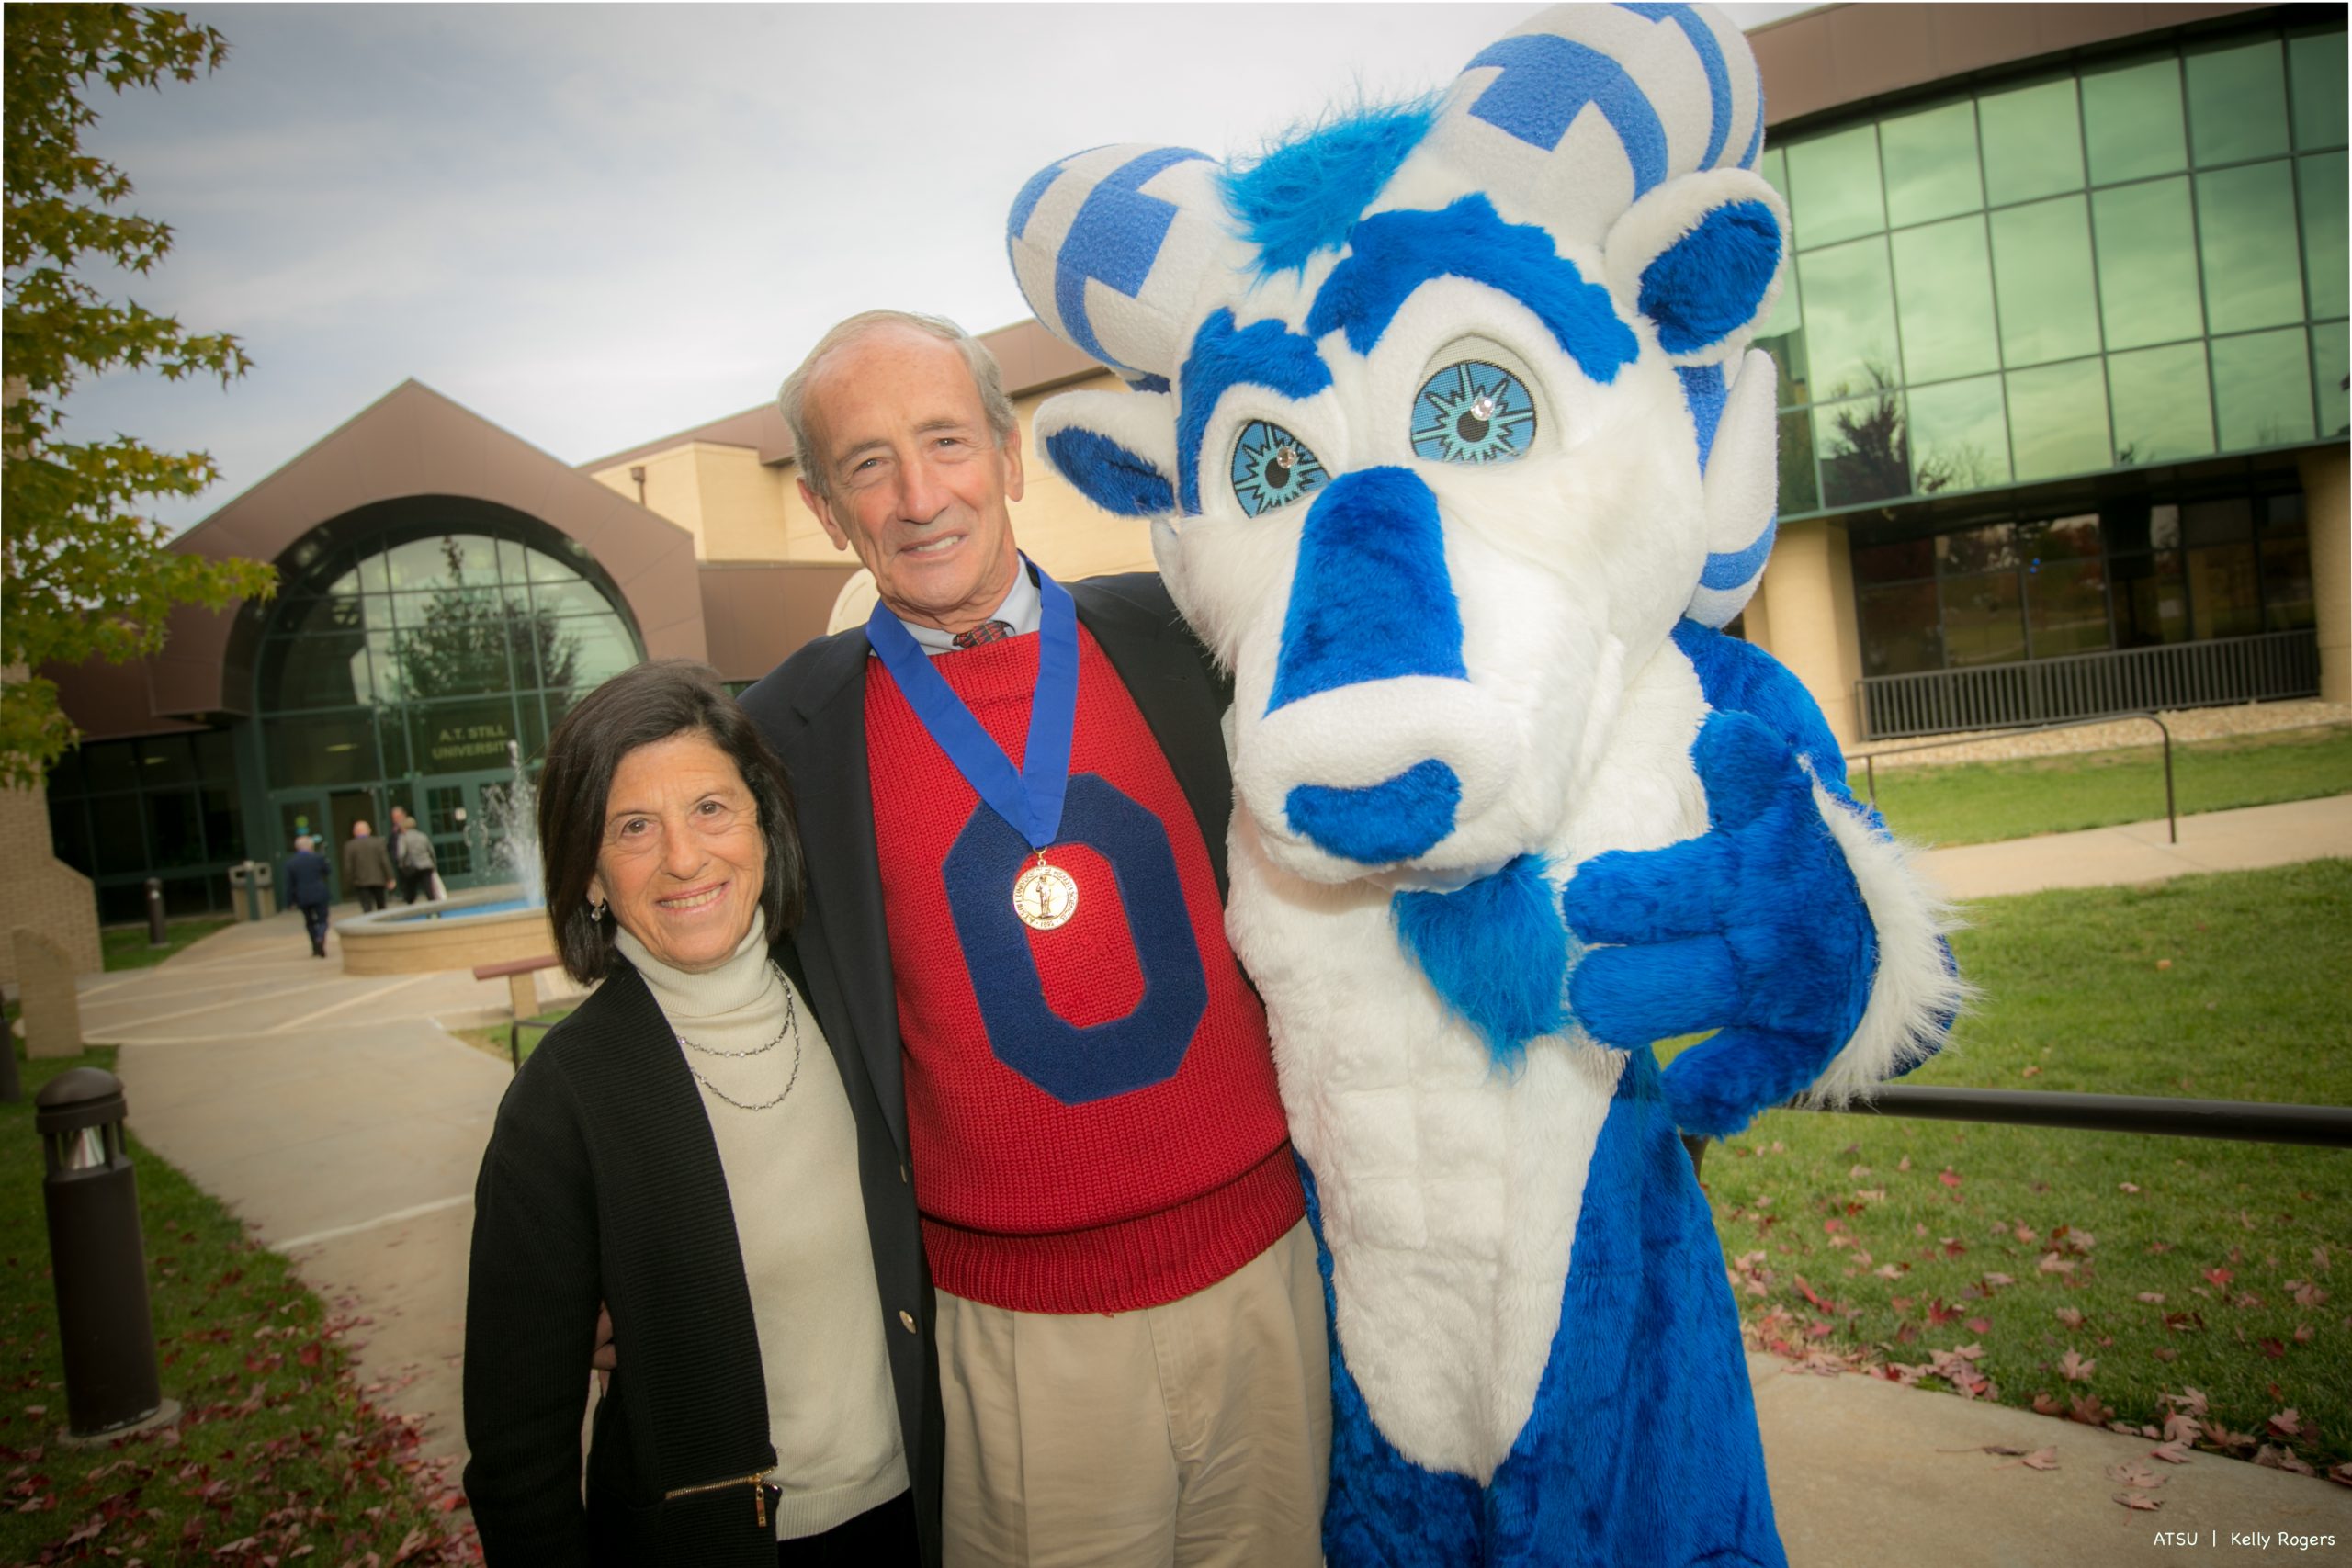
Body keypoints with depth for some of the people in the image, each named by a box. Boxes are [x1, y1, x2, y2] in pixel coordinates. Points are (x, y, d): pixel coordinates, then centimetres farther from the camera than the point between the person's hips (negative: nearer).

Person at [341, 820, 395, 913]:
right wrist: (390, 879, -1)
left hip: (361, 882, -1)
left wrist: (349, 883, 7)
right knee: (381, 907, 15)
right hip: (378, 880, 1)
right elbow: (385, 861, -4)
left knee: (367, 909, -6)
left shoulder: (349, 846, -3)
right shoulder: (378, 842, -2)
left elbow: (348, 867, -2)